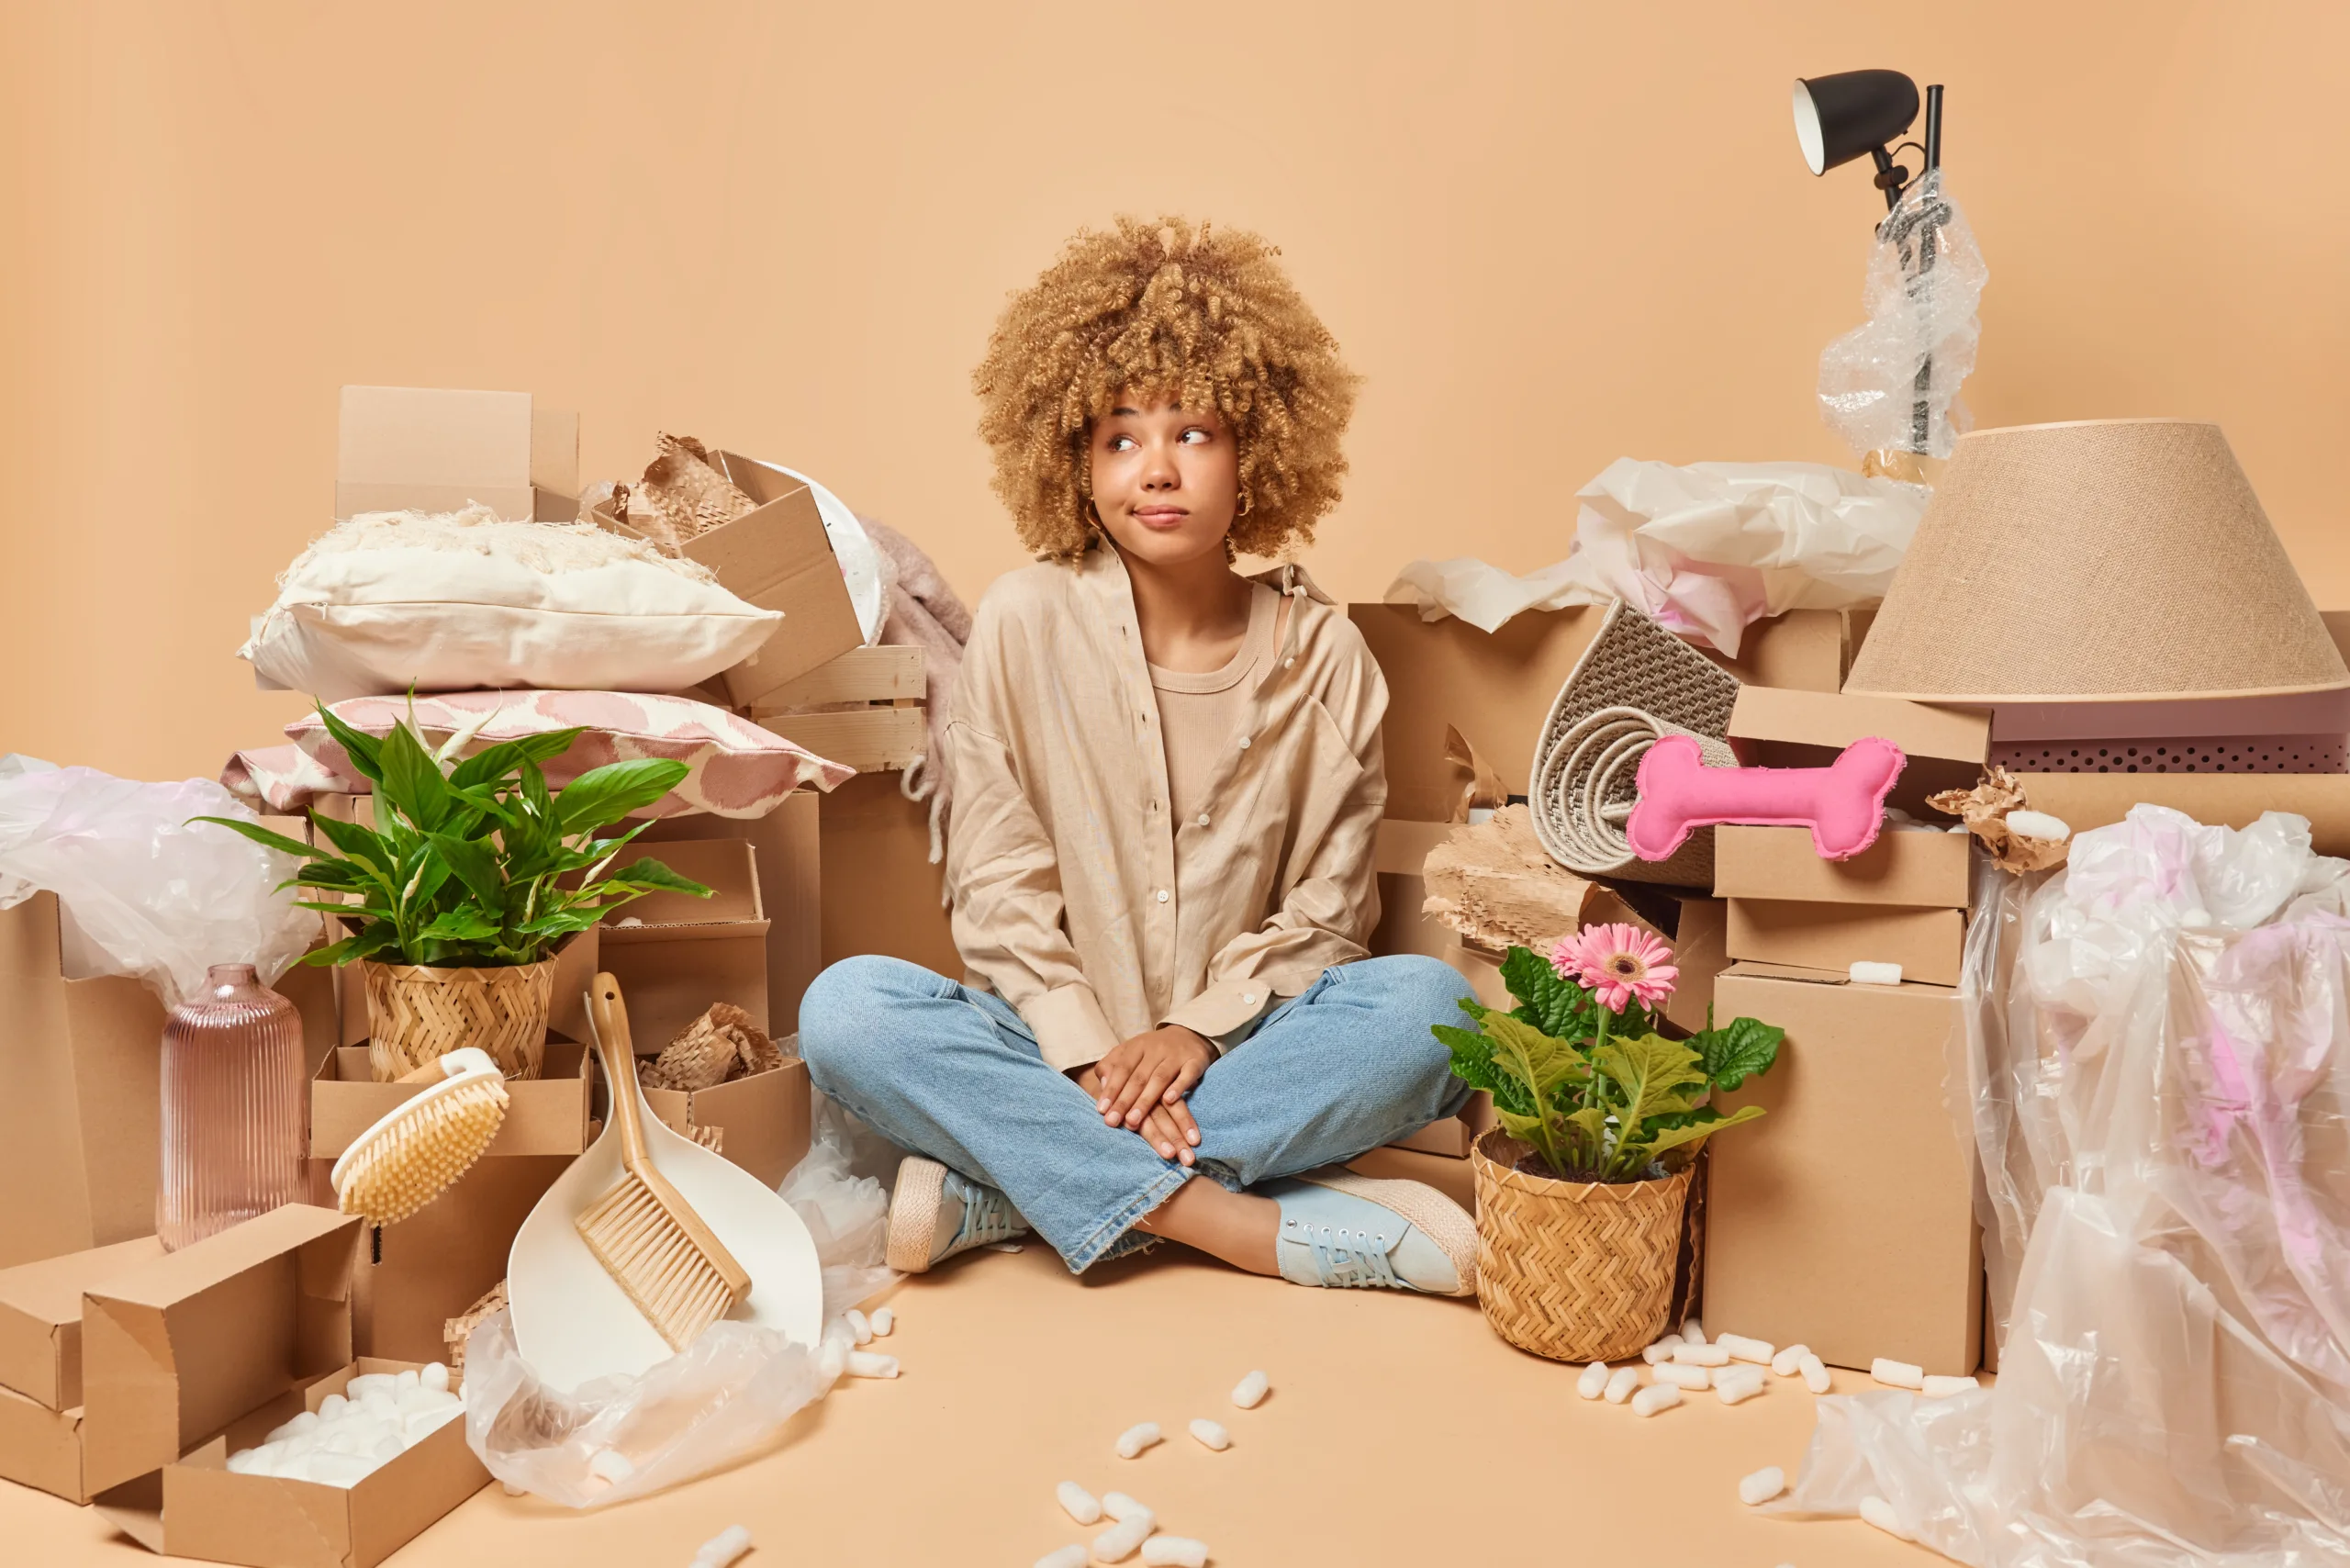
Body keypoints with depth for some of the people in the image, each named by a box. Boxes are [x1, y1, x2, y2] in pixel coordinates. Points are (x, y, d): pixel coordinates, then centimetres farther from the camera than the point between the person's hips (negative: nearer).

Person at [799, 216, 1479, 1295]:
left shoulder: (1319, 651, -1)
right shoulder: (1024, 622, -3)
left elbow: (1325, 912, 1)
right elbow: (1001, 892, -4)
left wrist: (1197, 1031, -14)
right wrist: (1092, 1053, -16)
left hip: (1242, 1046, 1)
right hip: (1057, 1043, 0)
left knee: (1427, 1005, -27)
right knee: (845, 1010, -27)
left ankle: (1000, 1186, -25)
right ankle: (1250, 1225, -28)